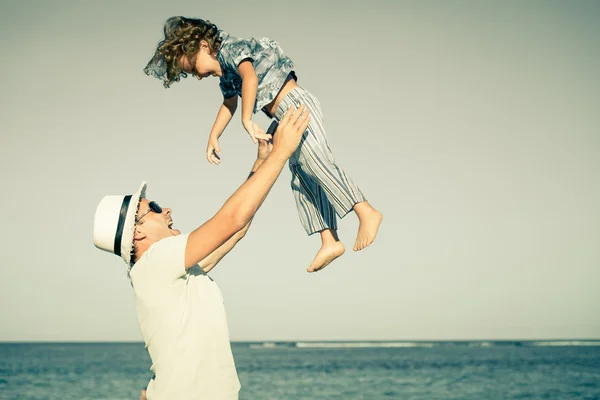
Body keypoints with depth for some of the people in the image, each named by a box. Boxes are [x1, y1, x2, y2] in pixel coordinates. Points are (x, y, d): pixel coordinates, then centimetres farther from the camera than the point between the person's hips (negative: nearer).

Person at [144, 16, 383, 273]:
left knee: (313, 158, -26)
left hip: (296, 105, -10)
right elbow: (229, 103, 39)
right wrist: (213, 137, 38)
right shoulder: (225, 74, 21)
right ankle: (329, 242, -5)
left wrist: (246, 120, -32)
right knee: (302, 179, 2)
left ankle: (366, 212, -35)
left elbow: (249, 75, -29)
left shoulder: (231, 48, -9)